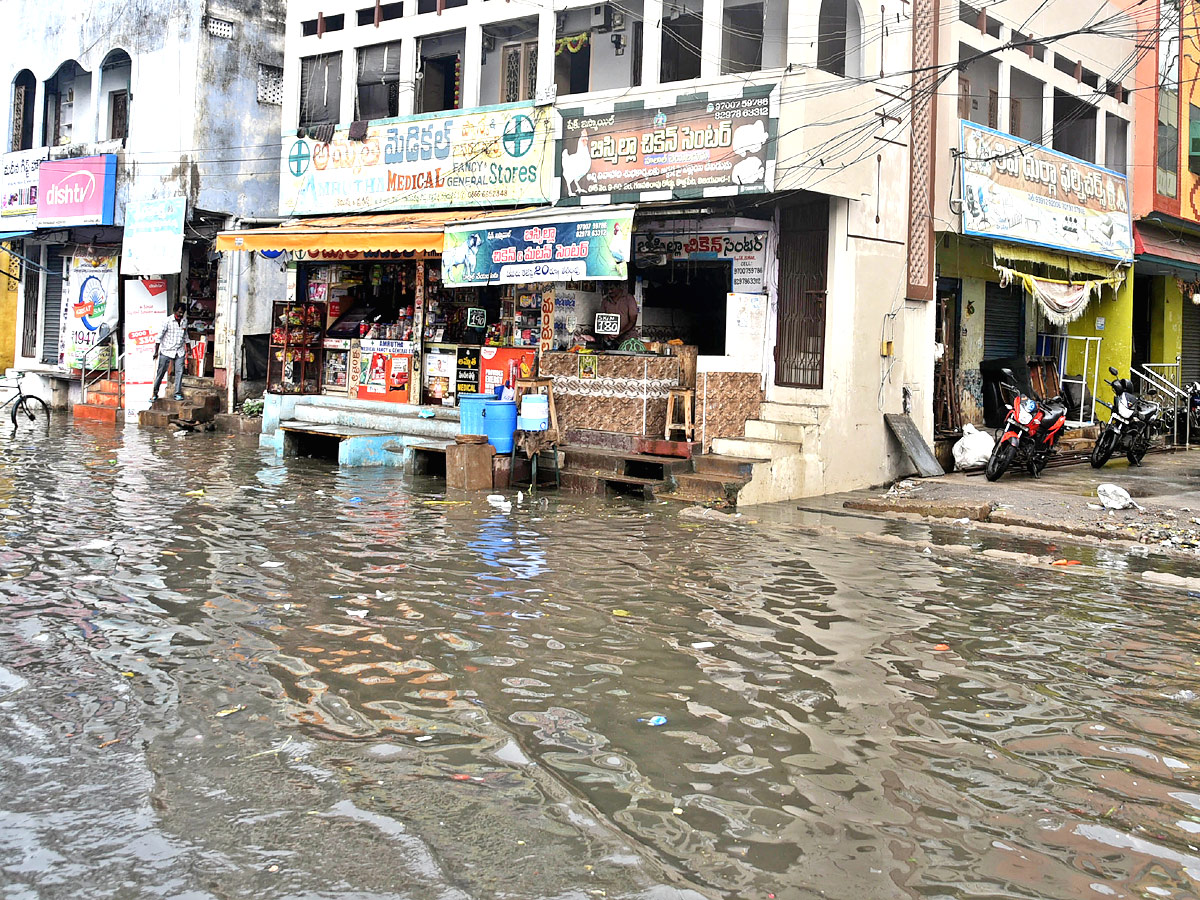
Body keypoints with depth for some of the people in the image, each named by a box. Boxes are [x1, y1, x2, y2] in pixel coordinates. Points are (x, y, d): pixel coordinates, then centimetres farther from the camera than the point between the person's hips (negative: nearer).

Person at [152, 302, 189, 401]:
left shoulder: (184, 322, 7)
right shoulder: (168, 321, -9)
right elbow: (160, 336, -9)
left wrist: (187, 348, 21)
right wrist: (156, 351, -12)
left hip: (179, 351, 4)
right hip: (166, 351, -4)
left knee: (179, 371, -5)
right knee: (161, 372, 1)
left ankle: (178, 393, 2)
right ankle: (154, 393, 11)